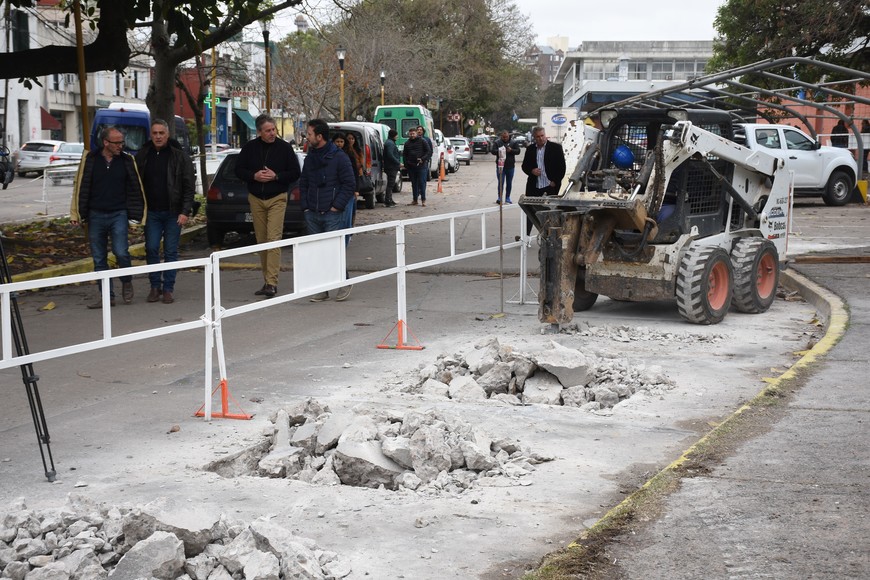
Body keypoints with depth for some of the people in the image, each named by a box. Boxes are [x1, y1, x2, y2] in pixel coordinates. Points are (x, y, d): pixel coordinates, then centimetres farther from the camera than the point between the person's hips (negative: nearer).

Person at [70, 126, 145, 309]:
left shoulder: (127, 160, 2)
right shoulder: (90, 160, 1)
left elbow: (136, 188, 8)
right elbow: (80, 187, 6)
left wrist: (136, 215, 4)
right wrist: (76, 214, 4)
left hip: (119, 214, -1)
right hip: (95, 216, 1)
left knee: (121, 252, -15)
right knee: (99, 258, 5)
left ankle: (127, 282, 13)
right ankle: (107, 296, 13)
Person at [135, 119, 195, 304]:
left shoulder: (180, 156, -3)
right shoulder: (143, 155, 5)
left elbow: (189, 186, -5)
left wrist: (185, 212, -12)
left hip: (173, 212, -2)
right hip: (151, 212, 2)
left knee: (171, 252, 3)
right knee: (151, 249, 2)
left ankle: (168, 289, 9)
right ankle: (155, 286, 12)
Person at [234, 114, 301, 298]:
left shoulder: (284, 148, -3)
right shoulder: (250, 147, 3)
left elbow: (295, 173, 0)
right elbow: (239, 170, 8)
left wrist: (276, 176, -15)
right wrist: (254, 175, -11)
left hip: (277, 199, -3)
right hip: (256, 199, 4)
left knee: (273, 239, -13)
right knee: (261, 240, 8)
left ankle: (272, 283, -16)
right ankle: (267, 280, 17)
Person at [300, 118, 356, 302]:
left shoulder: (339, 158, -7)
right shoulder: (310, 158, 12)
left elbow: (349, 184, -6)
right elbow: (303, 183, 20)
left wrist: (337, 206, -10)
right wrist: (305, 206, 9)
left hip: (332, 213, -6)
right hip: (312, 214, 6)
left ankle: (344, 283, 12)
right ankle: (322, 289, 13)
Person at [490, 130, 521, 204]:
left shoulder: (513, 142, 3)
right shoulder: (497, 142, 0)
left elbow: (518, 151, -2)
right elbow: (492, 151, -8)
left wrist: (511, 150, -21)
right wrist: (499, 151, -27)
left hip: (510, 166, 2)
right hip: (500, 165, -2)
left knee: (509, 183, 10)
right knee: (501, 182, -8)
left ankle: (507, 198, 19)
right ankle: (499, 198, -6)